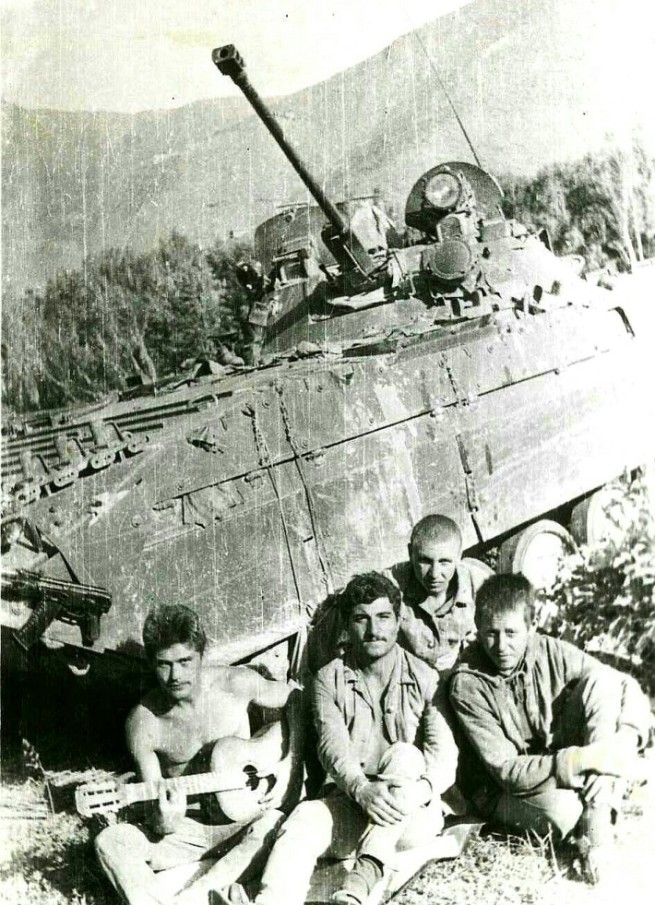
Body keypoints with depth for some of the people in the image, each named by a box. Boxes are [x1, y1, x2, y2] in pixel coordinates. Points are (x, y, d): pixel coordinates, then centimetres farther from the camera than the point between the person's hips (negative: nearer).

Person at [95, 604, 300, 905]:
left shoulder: (236, 684, -9)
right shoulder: (143, 722, -9)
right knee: (110, 841, -25)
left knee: (275, 825, -35)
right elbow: (154, 807, -6)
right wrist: (162, 825, -30)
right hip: (186, 831, 1)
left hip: (242, 822, 0)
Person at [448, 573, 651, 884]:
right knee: (563, 809, -39)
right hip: (502, 791, -4)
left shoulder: (549, 652, -12)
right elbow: (506, 770, -24)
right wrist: (583, 759, -34)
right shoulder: (467, 685, -23)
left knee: (602, 681, -17)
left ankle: (596, 822, -22)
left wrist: (627, 735, -28)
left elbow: (626, 686, -7)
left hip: (557, 758, 5)